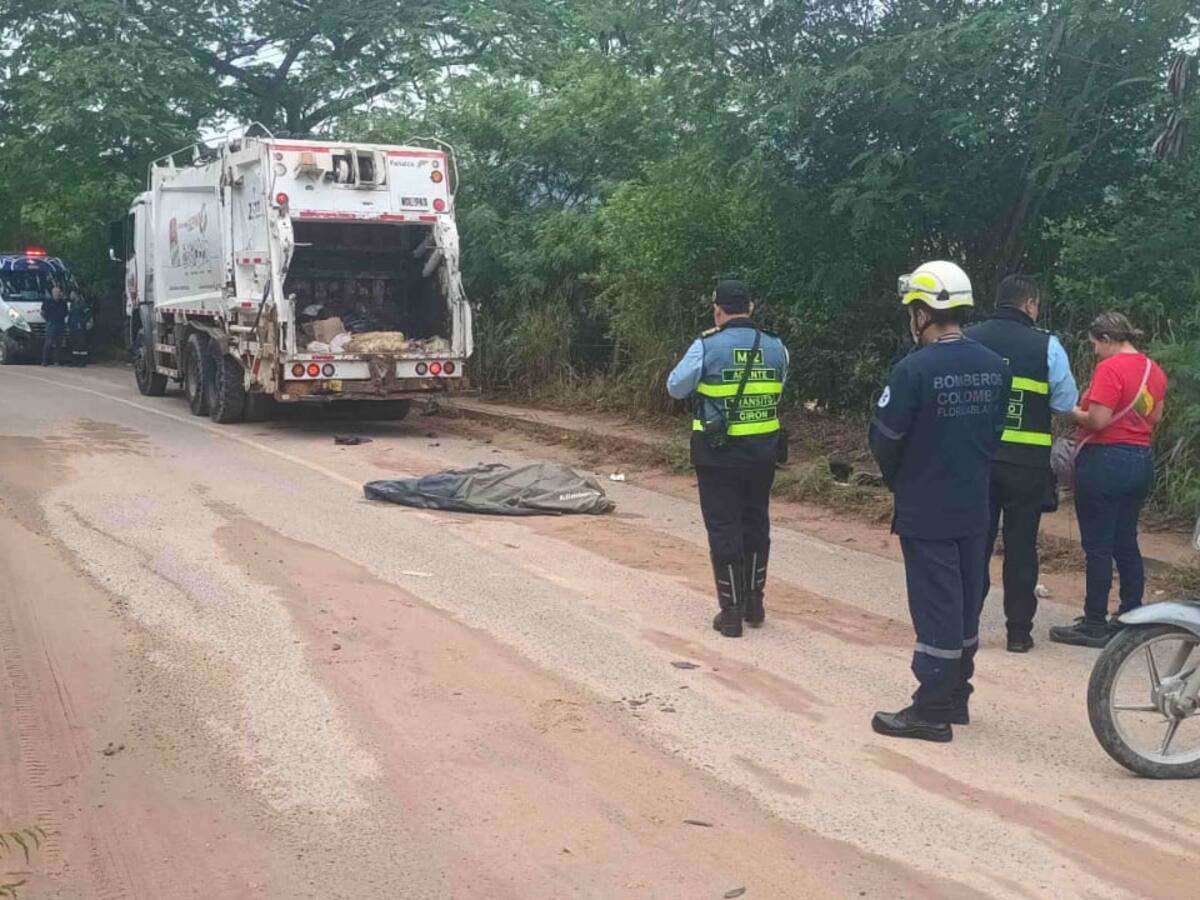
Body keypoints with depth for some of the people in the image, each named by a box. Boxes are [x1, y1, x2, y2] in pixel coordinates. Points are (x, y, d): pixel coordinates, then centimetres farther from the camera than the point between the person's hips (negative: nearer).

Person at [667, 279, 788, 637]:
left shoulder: (707, 347, -13)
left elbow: (675, 387, -2)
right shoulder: (776, 347, -1)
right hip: (763, 451, 4)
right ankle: (754, 603, 27)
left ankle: (732, 611, 7)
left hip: (718, 453, -4)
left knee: (724, 528, 4)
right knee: (756, 523, 17)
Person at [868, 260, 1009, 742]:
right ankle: (956, 695, 27)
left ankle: (931, 711, 6)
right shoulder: (995, 367, 1)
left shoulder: (915, 369, -19)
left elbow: (884, 439, -13)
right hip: (974, 507, 6)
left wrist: (898, 479, 7)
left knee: (935, 609, -1)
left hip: (925, 511, -6)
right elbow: (994, 432, 8)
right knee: (966, 604, 15)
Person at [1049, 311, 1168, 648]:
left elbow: (1097, 421, -21)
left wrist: (1071, 412, -4)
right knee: (1126, 542, 15)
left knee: (1098, 547, -2)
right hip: (1141, 460, 8)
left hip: (1105, 461, -8)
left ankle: (1094, 625, 2)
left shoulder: (1110, 368, -16)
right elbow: (1155, 417, 16)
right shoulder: (1154, 369, 10)